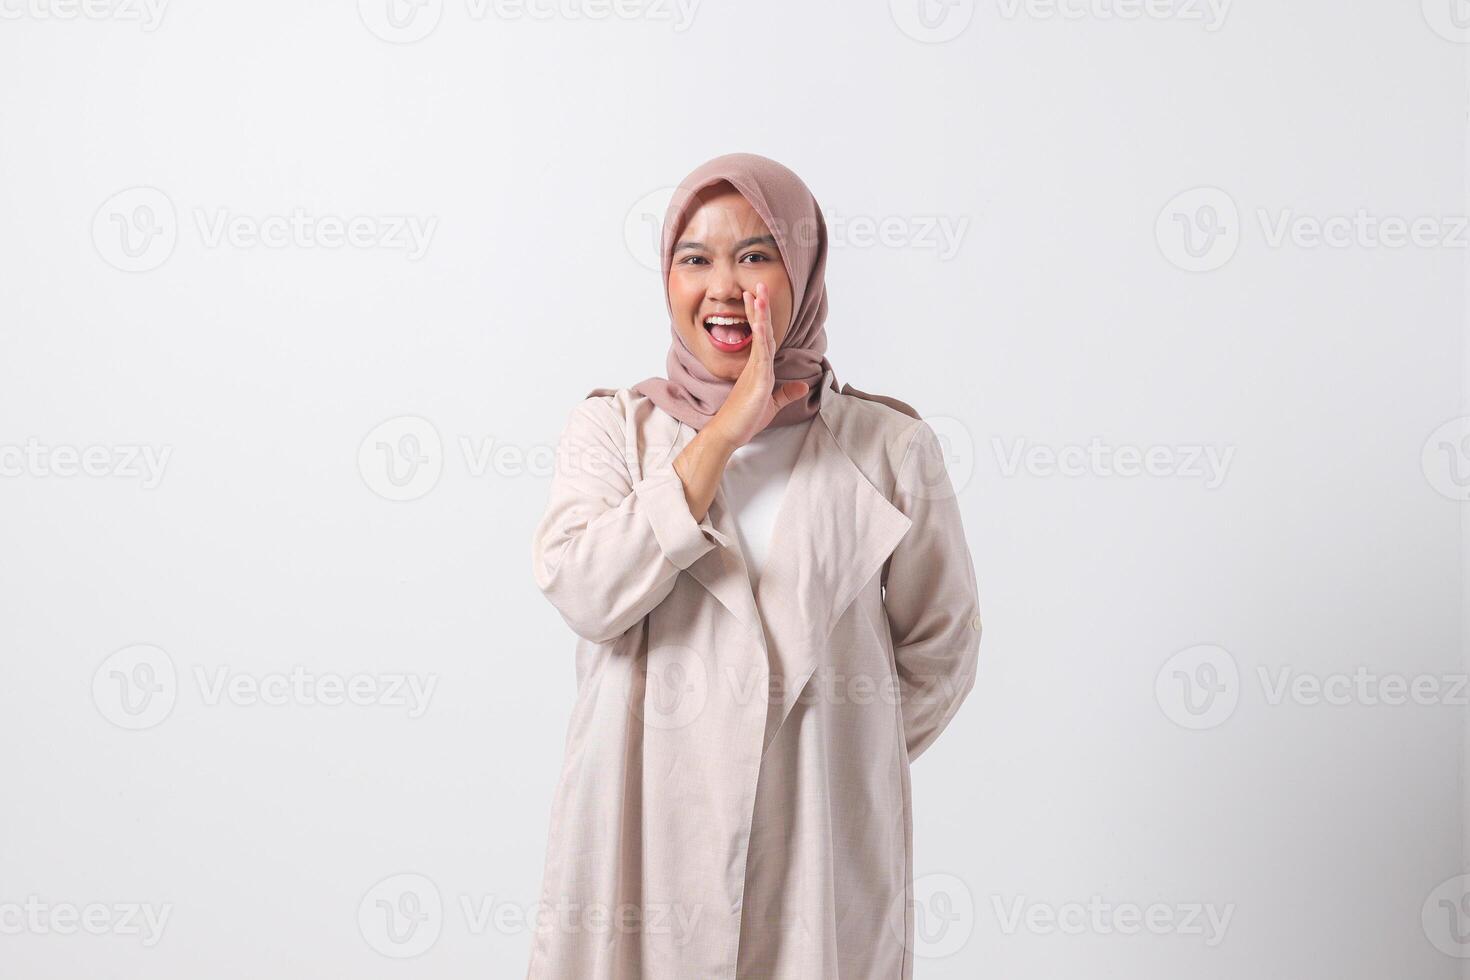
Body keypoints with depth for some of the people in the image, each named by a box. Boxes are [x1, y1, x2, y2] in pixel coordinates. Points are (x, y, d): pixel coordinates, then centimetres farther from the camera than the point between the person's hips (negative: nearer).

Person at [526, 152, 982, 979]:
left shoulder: (889, 447, -1)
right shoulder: (611, 429, 2)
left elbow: (940, 650, 5)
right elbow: (585, 593, -15)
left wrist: (844, 754, 4)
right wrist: (725, 433, -15)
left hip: (821, 847, 0)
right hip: (645, 833, 1)